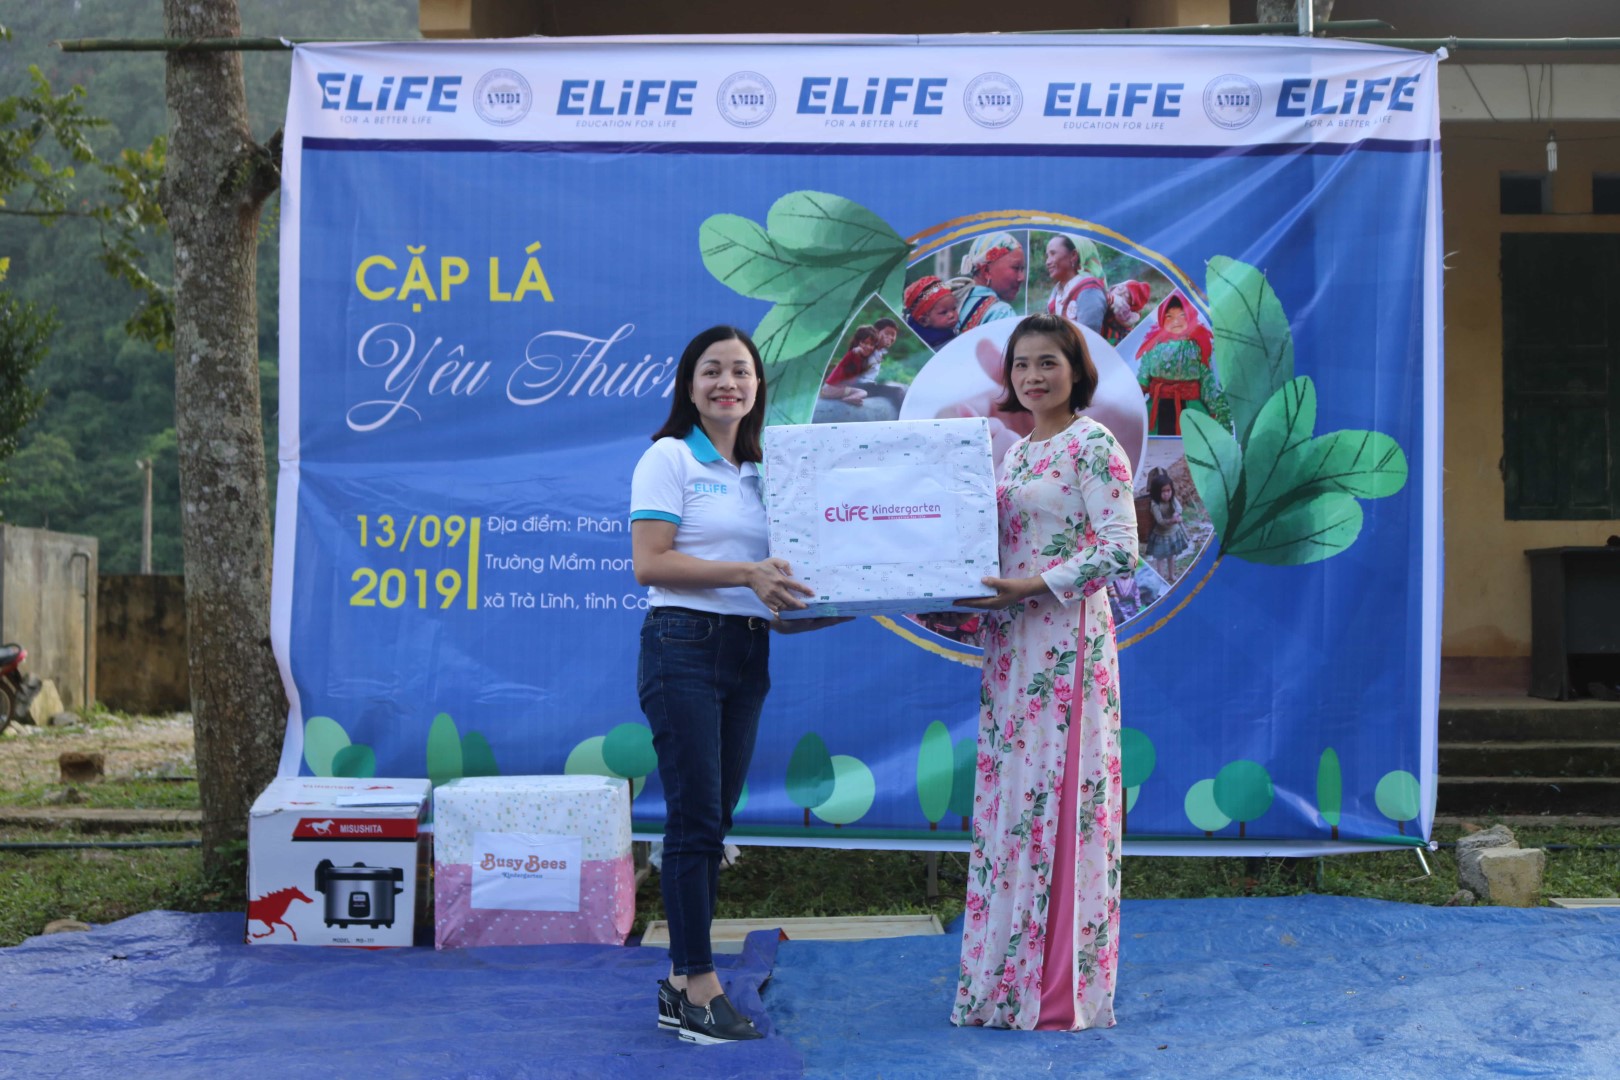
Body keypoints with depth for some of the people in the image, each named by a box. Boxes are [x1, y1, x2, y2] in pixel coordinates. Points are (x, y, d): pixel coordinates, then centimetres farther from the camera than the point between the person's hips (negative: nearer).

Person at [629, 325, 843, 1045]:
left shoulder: (766, 470, 15)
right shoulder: (669, 459, -2)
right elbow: (649, 563, -12)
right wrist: (745, 573, -20)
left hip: (748, 654, 6)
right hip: (685, 646, -6)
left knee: (713, 820, 8)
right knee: (696, 817, -7)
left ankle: (681, 984, 16)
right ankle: (699, 987, 0)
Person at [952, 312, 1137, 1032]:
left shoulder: (1093, 445, -5)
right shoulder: (1015, 453, 18)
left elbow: (1120, 547, -14)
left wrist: (1034, 586, -19)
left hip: (1068, 638, -8)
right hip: (1012, 644, 8)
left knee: (1055, 795, -7)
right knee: (1007, 795, 7)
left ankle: (1060, 986, 1)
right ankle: (1009, 976, 14)